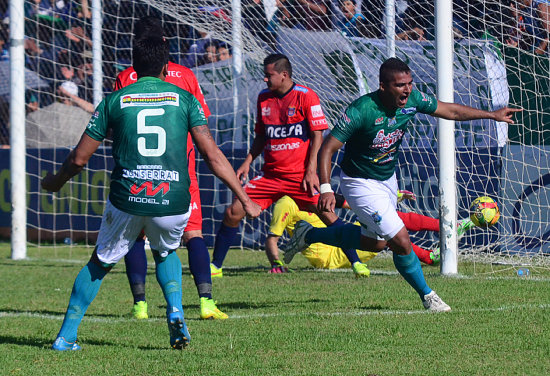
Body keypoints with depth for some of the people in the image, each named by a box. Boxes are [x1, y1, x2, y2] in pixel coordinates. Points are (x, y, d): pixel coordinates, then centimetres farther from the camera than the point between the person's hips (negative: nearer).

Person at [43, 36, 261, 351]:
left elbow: (79, 159, 10)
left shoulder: (114, 101, 8)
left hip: (126, 201, 0)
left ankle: (67, 336, 18)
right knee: (166, 254, 31)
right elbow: (213, 155, 0)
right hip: (174, 203, 0)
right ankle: (175, 311, 6)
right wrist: (245, 199, 4)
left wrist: (56, 182, 31)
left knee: (100, 263, 21)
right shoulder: (183, 98, 7)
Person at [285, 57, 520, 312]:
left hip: (388, 179, 8)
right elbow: (327, 149, -27)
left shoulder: (412, 100, -13)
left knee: (374, 242, 24)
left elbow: (451, 111, 5)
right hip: (361, 184, -8)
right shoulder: (361, 110, -31)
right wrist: (326, 189, -39)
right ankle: (427, 296, 8)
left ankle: (310, 234, 43)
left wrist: (492, 115, 5)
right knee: (401, 242, -15)